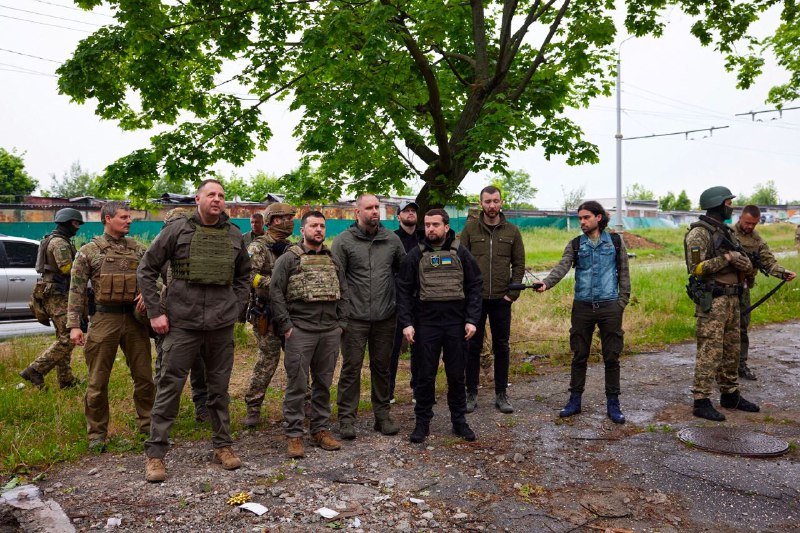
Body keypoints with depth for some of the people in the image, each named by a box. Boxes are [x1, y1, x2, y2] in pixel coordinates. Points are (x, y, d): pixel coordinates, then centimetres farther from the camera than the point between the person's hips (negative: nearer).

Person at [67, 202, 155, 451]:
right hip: (105, 318, -3)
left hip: (134, 318, 3)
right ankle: (97, 433, 18)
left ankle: (147, 425, 23)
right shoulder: (89, 251, 0)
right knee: (98, 381, 4)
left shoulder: (137, 248, 9)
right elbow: (77, 290, -2)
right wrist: (74, 325, -8)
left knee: (144, 376, 8)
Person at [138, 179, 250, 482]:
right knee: (169, 387, 1)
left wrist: (235, 309, 9)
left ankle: (222, 446, 26)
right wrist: (155, 312, -4)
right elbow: (146, 270, 1)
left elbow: (244, 276, 20)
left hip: (222, 326, 3)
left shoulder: (234, 235, 8)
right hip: (182, 324, -3)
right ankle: (155, 453, 14)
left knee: (219, 388, 12)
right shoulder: (177, 229, -3)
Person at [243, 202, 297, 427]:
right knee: (268, 359, -5)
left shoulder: (291, 248, 14)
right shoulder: (259, 246, -8)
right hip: (267, 313, -7)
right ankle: (252, 407, 7)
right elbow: (248, 275, -21)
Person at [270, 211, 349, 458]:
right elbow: (276, 292, -5)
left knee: (324, 383, 11)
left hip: (330, 332, 5)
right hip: (300, 331, -5)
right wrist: (286, 325, -10)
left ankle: (320, 429, 23)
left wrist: (341, 324, 9)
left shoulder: (333, 260, 16)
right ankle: (294, 435, 8)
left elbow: (343, 293, 18)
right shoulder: (289, 258, 0)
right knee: (297, 384, -1)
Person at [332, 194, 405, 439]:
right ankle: (347, 417, 12)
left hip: (385, 317, 3)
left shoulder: (392, 239, 7)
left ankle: (383, 415, 24)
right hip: (355, 318, -3)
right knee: (351, 367, 2)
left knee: (382, 366, 12)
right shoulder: (343, 241, -3)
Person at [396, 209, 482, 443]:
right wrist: (406, 323, -7)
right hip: (426, 324, 0)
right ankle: (422, 422, 19)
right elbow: (404, 290, 1)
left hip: (456, 323, 1)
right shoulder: (415, 255, 2)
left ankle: (459, 420, 23)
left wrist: (471, 320, -4)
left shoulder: (461, 254, 3)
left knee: (456, 375, 9)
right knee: (425, 375, 6)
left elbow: (475, 287, 4)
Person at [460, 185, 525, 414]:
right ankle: (471, 394, 17)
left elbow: (519, 264, 6)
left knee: (502, 347, 8)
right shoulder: (470, 228, 1)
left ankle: (501, 395, 19)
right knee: (473, 346, 6)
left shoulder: (512, 231, 5)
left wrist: (513, 292, -3)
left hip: (501, 300, 1)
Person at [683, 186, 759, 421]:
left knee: (732, 350, 16)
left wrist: (742, 263, -8)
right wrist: (726, 259, -18)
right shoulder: (699, 233, -12)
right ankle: (701, 402, -3)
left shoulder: (726, 231, 15)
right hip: (711, 300, -9)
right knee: (709, 352, -8)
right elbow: (696, 268, -20)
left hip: (732, 298, 9)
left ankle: (730, 395, 28)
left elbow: (747, 264, 15)